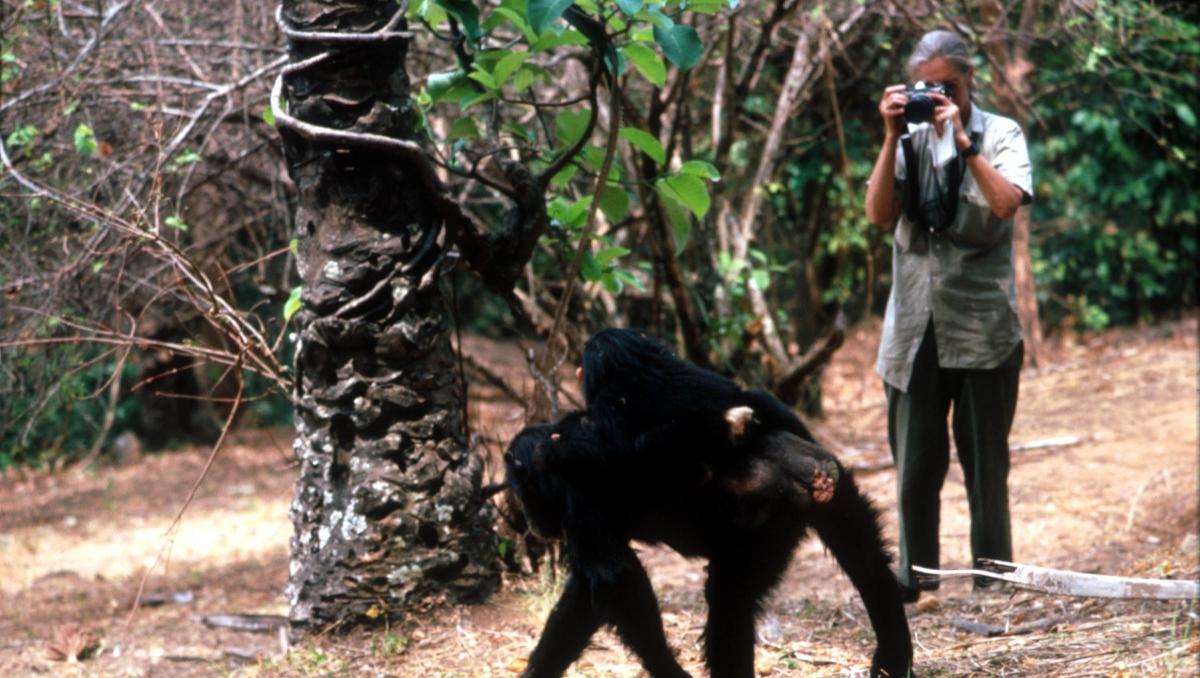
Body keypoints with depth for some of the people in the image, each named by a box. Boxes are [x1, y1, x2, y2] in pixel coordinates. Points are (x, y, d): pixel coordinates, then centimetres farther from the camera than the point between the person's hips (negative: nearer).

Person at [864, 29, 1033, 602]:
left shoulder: (1000, 135, 2)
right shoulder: (909, 141, 10)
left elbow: (1007, 201, -16)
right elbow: (879, 214, -2)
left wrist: (962, 140, -16)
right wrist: (892, 138, -9)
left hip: (983, 328, -3)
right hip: (914, 329, 3)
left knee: (986, 465, 4)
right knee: (914, 466, 6)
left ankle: (993, 583, 11)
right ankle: (914, 580, 14)